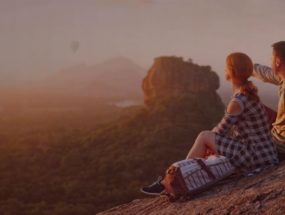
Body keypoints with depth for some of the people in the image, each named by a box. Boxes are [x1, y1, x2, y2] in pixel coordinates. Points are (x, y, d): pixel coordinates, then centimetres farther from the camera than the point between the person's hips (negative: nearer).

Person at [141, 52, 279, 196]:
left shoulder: (238, 101, -20)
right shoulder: (248, 92, 10)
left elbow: (221, 130, -8)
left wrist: (208, 138, 13)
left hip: (256, 156, -9)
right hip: (264, 153, 9)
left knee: (203, 137, -5)